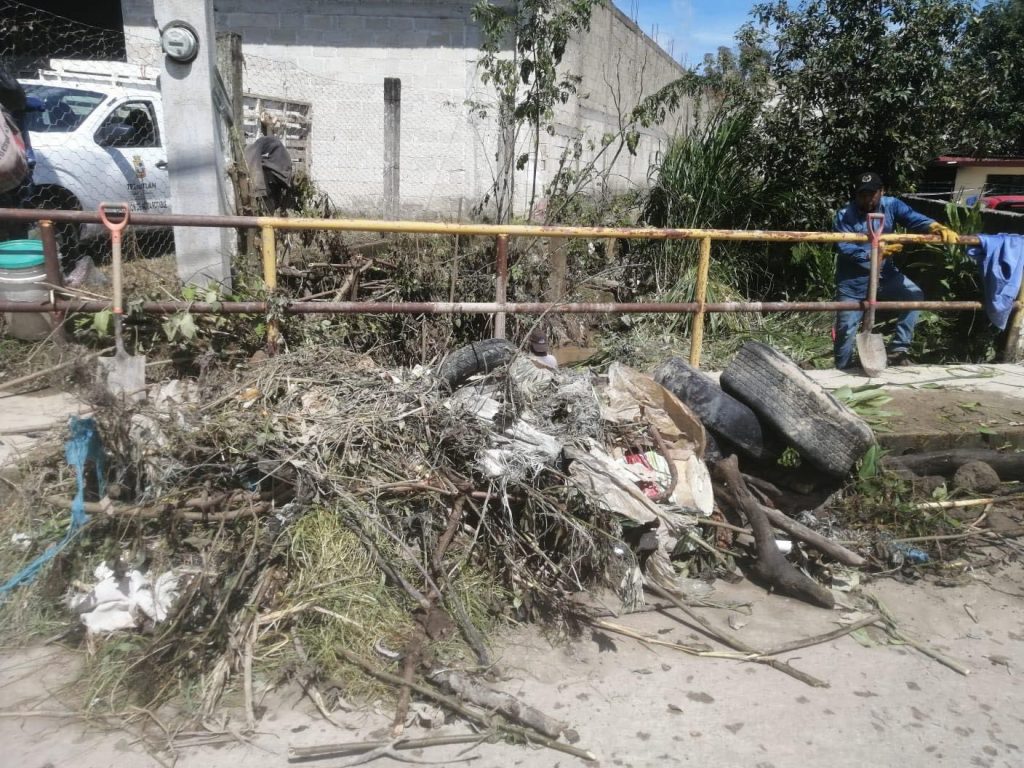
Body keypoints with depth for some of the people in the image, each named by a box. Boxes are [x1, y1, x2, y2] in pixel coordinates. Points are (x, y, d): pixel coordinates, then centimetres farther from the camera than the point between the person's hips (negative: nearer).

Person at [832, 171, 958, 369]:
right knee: (846, 329, 1)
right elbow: (845, 249, -25)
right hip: (853, 281, -3)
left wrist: (938, 228, -39)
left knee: (915, 295, -14)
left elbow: (914, 219, -20)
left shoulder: (891, 206, -4)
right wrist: (877, 252, -35)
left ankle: (898, 349, -3)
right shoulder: (844, 216, -14)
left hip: (885, 275, 3)